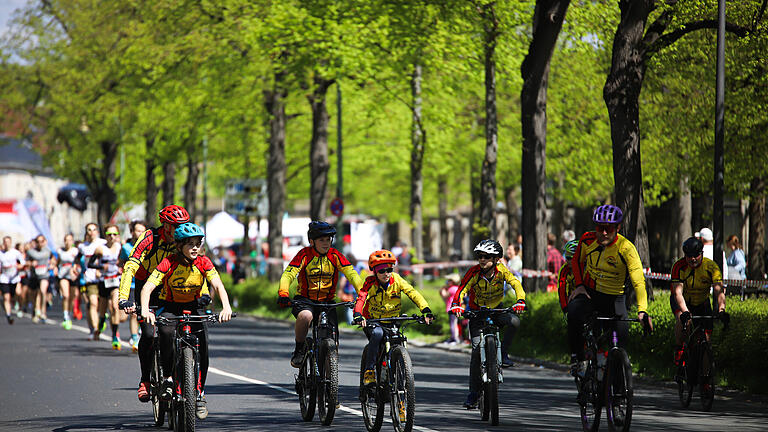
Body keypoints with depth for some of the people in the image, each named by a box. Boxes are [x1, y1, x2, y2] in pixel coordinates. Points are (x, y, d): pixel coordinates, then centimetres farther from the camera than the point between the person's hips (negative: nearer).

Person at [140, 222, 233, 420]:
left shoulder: (203, 262, -16)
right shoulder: (169, 263, -21)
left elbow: (218, 285, -25)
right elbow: (147, 287, -30)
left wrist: (226, 307, -45)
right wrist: (145, 310, -48)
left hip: (195, 306, 2)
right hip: (170, 306, -2)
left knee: (202, 344, -16)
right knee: (167, 332, -34)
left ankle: (200, 393, 0)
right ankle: (167, 378, -16)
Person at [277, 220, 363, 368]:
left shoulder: (335, 255, -4)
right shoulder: (305, 254, -10)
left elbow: (352, 274, -12)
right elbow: (288, 274, -20)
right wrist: (283, 295, -38)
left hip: (327, 301, 2)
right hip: (304, 299, -2)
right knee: (305, 316, -36)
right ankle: (299, 351, -14)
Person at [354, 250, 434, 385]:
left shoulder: (397, 280, -8)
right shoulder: (370, 282, -13)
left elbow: (413, 294, -15)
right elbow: (361, 298, -26)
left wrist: (426, 310, -29)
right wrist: (358, 315, -46)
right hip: (372, 322, -3)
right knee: (377, 333, -34)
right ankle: (369, 371, -28)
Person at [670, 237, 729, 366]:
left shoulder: (711, 267, -25)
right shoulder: (679, 267, -28)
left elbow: (719, 291, -33)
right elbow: (678, 292, -36)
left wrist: (721, 310, -51)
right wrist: (685, 312, -53)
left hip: (702, 302, 2)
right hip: (682, 301, -2)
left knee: (707, 335, -8)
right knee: (683, 319, -33)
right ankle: (678, 350, -13)